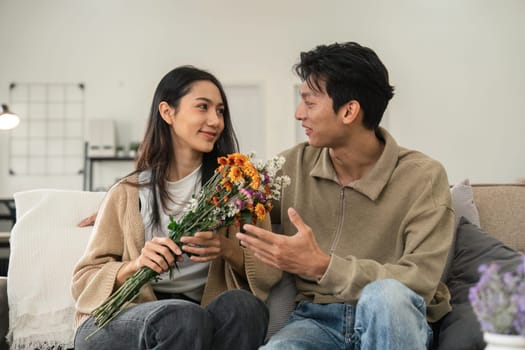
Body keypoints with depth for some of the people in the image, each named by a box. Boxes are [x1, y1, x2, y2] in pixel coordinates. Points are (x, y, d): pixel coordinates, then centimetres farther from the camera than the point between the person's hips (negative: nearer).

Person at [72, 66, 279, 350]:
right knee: (184, 317, -35)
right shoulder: (127, 193, 8)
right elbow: (84, 280, 5)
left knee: (242, 304, -31)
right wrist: (135, 266, -15)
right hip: (121, 320, -2)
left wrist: (227, 250, -17)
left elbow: (268, 270, 4)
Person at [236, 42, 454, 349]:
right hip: (317, 317, 1)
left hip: (395, 322, 0)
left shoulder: (423, 177, -8)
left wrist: (322, 266, -27)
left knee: (386, 294, -36)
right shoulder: (294, 165, 3)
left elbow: (421, 283, -16)